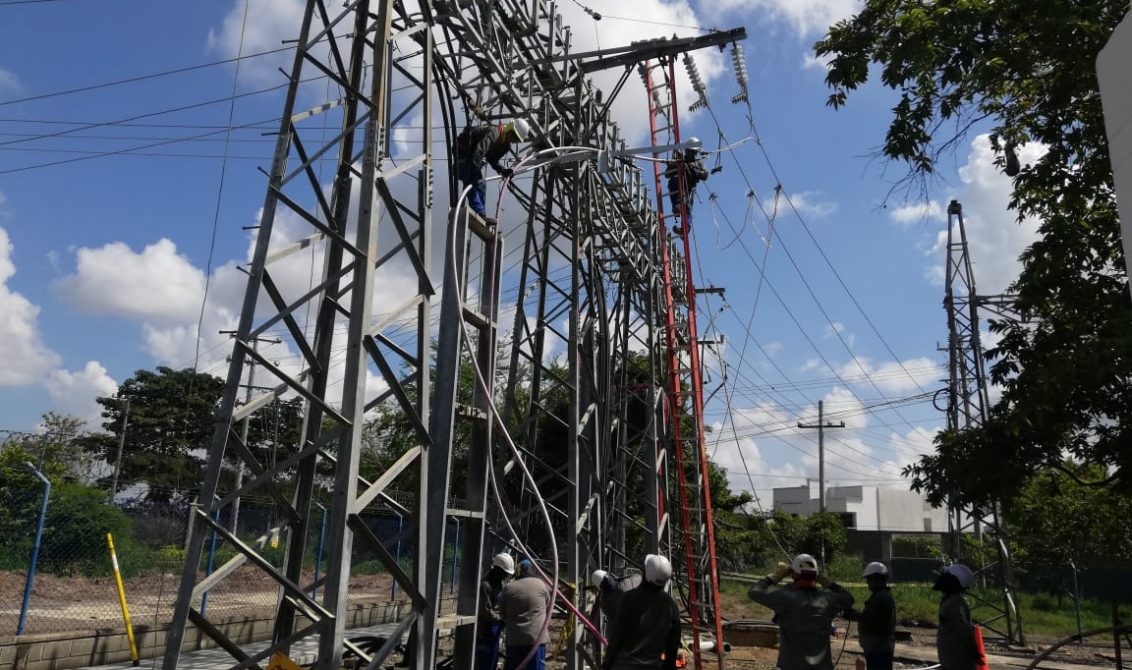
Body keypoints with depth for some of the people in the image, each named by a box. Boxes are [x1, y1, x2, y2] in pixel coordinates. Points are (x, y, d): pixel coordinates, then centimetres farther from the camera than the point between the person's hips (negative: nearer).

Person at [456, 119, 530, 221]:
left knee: (481, 186, 6)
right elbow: (479, 151, -41)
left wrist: (502, 170, -10)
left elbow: (493, 159, 7)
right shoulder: (493, 132, -30)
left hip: (471, 155, 10)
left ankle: (481, 216, 10)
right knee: (473, 184, -20)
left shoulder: (506, 145, 0)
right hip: (463, 150, -10)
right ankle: (480, 214, -25)